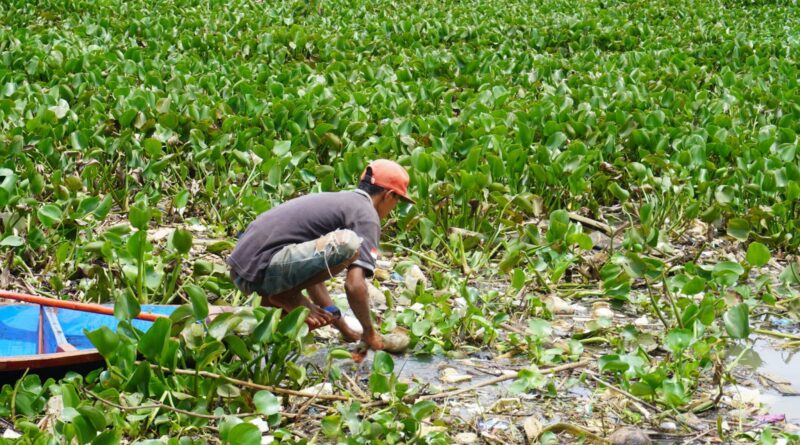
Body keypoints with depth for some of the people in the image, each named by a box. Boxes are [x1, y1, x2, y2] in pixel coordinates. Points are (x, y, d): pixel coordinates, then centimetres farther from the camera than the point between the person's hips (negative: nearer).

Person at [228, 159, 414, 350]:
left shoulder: (335, 199, 23)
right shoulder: (367, 215, -4)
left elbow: (311, 269, 29)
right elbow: (354, 285, -15)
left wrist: (343, 328, 28)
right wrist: (369, 333, 1)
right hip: (262, 269, -10)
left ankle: (278, 298, 11)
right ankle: (287, 295, -5)